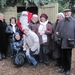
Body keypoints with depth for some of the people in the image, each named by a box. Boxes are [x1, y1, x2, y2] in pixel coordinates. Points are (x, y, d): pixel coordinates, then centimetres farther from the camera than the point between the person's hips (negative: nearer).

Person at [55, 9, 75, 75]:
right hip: (62, 42, 4)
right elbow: (57, 30, 17)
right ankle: (64, 67, 29)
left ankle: (68, 69, 20)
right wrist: (57, 33, 1)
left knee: (68, 56, 7)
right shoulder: (61, 22, 9)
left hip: (69, 42, -4)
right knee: (63, 56, 14)